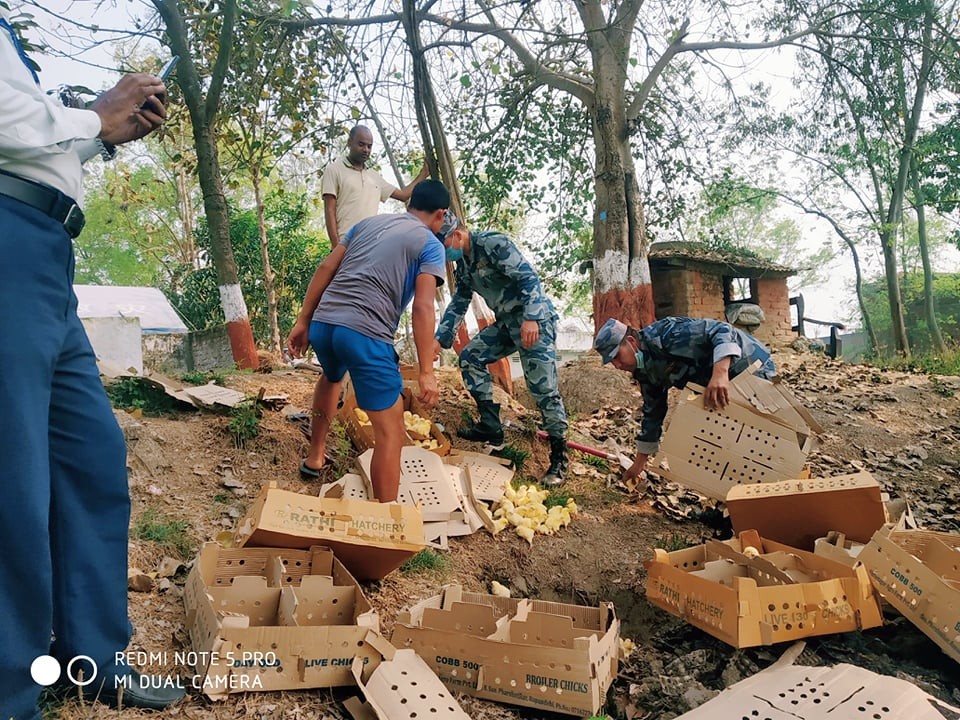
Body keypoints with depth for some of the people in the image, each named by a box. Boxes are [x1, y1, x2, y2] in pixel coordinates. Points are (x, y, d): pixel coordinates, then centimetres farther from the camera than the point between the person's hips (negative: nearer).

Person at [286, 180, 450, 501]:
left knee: (332, 377, 39)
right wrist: (427, 372, -8)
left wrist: (302, 322, 19)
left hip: (322, 324, 7)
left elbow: (325, 268, 16)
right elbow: (423, 308, -7)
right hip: (365, 334, -7)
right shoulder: (431, 245, 6)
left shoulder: (369, 222, 23)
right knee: (390, 431, 0)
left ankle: (316, 455, 49)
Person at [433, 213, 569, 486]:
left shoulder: (493, 244, -16)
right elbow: (458, 304, 17)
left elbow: (528, 277, -23)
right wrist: (440, 339, 9)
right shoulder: (463, 264, 11)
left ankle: (559, 456, -4)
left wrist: (531, 319, -32)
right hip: (507, 322, 9)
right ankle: (491, 428, 12)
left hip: (535, 320, -9)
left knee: (544, 388, -13)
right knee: (470, 358, 7)